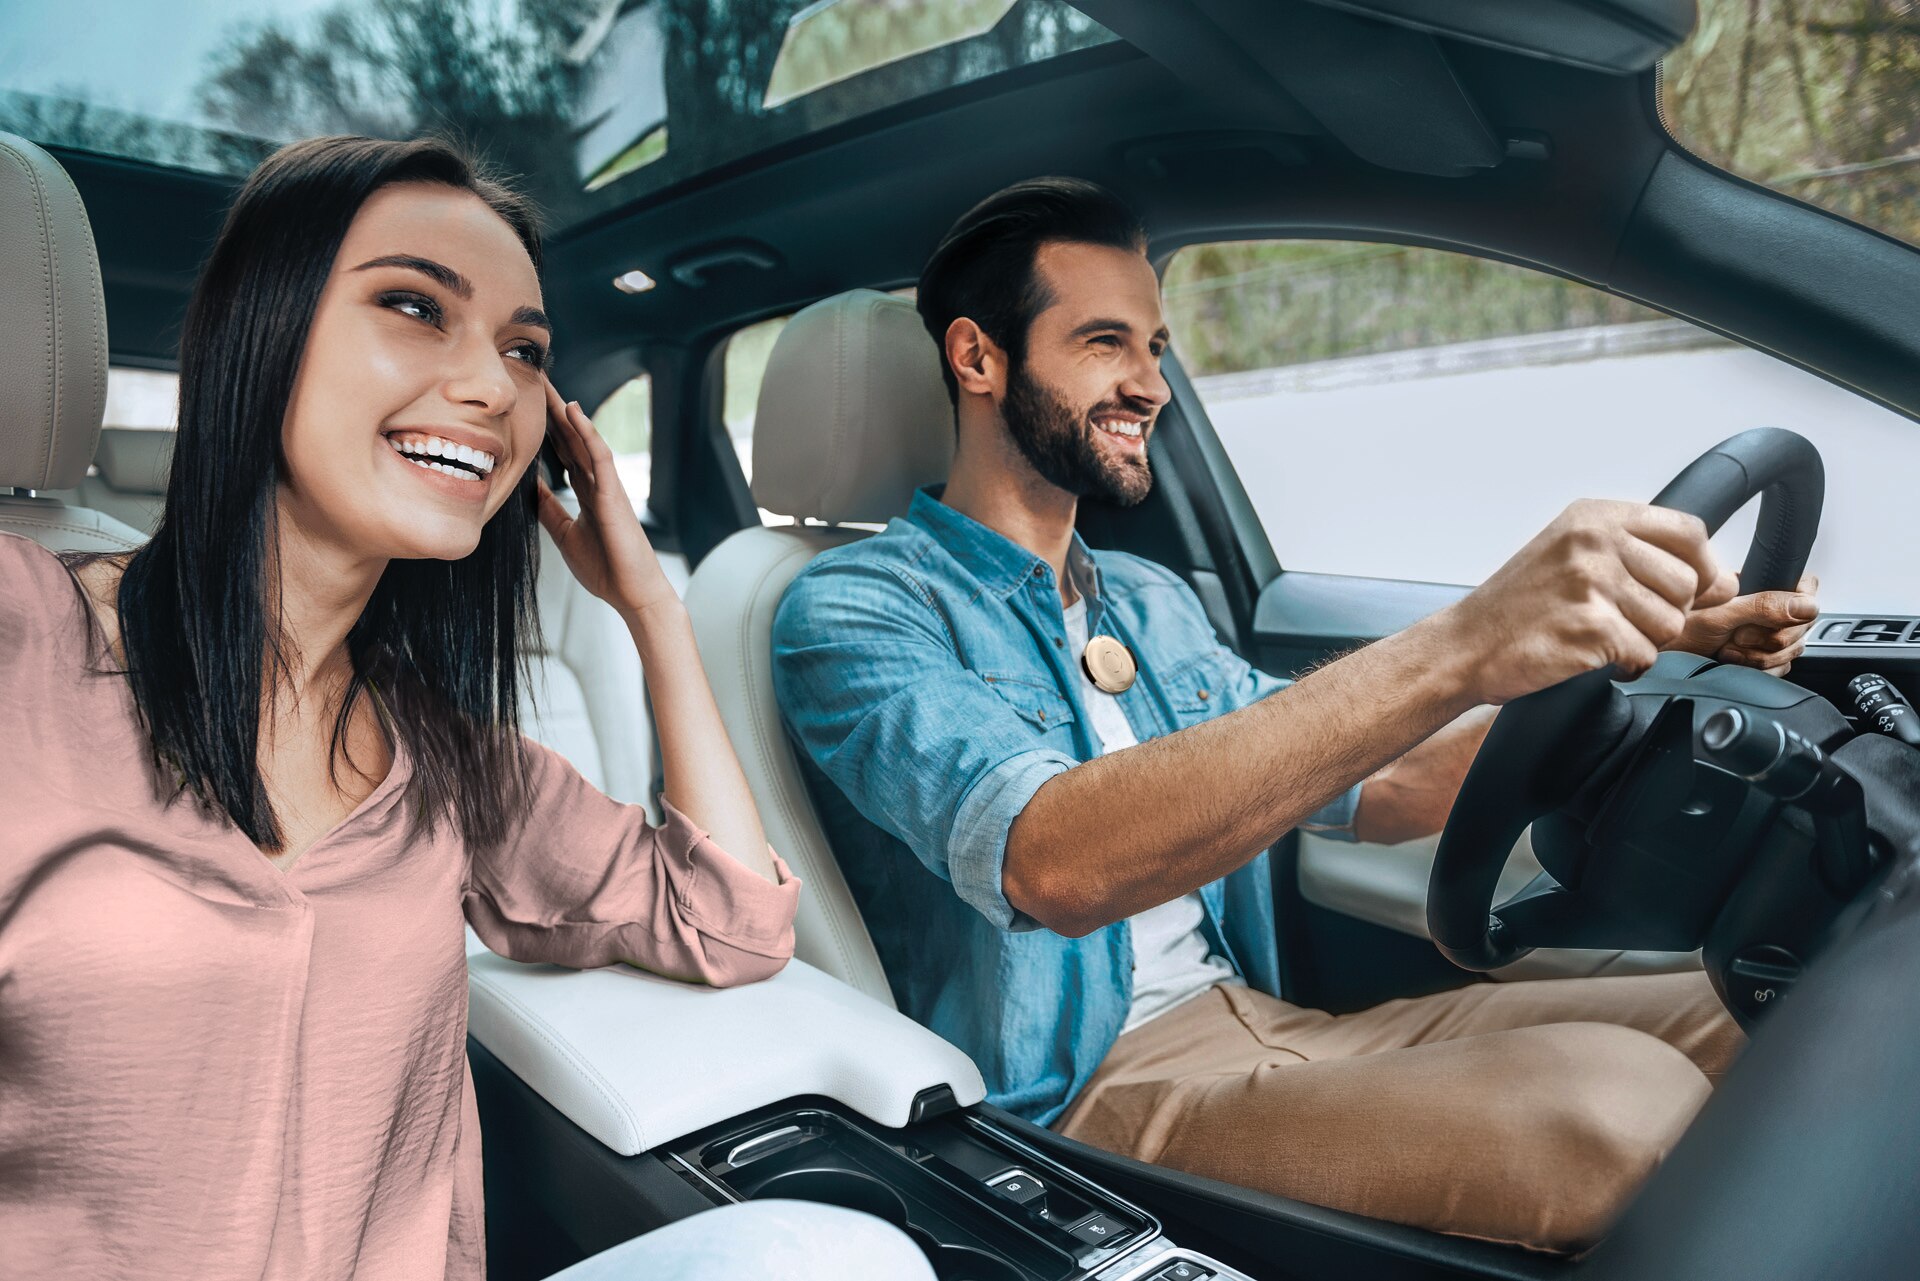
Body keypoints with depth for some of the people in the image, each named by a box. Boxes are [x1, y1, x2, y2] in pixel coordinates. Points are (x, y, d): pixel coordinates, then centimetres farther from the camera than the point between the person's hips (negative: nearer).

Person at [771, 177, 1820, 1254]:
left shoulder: (1153, 600, 16)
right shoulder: (854, 609, -10)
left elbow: (1370, 791, 15)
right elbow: (1048, 862, -30)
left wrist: (1638, 641, 3)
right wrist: (1455, 652, -35)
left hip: (1258, 1019, 7)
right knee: (1615, 1100, -27)